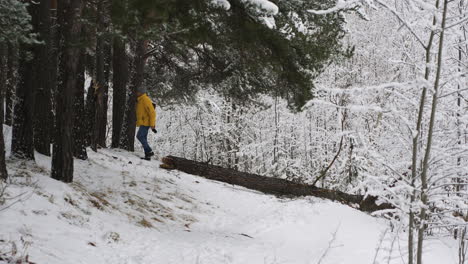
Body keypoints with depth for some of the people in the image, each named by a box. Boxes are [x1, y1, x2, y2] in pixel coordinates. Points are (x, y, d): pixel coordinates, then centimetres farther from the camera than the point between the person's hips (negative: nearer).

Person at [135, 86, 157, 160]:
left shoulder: (146, 100, -14)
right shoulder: (140, 100, 16)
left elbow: (152, 112, -17)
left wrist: (152, 124, -20)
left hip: (145, 123, -10)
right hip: (143, 123, 10)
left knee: (139, 136, -15)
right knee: (143, 138, 7)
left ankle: (149, 151, -11)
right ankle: (147, 155, 8)